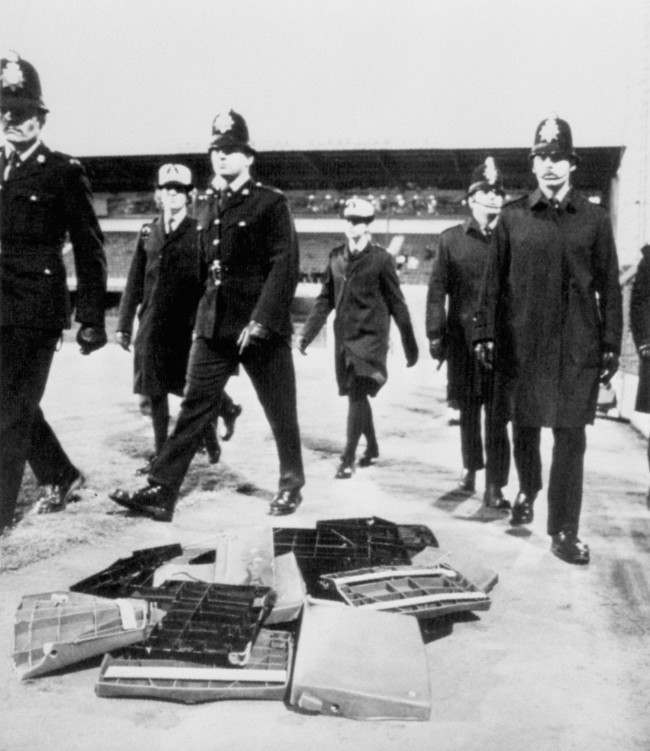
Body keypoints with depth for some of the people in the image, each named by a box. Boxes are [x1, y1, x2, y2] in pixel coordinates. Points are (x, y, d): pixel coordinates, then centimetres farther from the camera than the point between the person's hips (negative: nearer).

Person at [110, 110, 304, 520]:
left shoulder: (272, 203, -5)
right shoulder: (207, 205, 13)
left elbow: (285, 266, -13)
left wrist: (260, 320, -20)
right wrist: (204, 317, 13)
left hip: (263, 325, -5)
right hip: (214, 326, 5)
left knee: (281, 411, 7)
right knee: (195, 406, 2)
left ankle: (291, 485, 25)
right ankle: (161, 492, 3)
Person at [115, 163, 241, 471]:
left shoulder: (199, 232, 0)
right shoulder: (148, 232, 12)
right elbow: (134, 282, 12)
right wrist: (124, 324, 10)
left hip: (187, 325, -4)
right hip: (153, 326, 4)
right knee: (155, 391, 8)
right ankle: (161, 454, 20)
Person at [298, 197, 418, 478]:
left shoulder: (381, 258, -5)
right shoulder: (336, 256, 8)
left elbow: (397, 304, -2)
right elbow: (325, 299, 12)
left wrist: (411, 346, 1)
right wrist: (306, 333, 5)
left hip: (370, 336, -5)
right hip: (344, 336, 5)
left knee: (357, 395, -11)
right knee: (357, 396, 14)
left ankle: (347, 459, -4)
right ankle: (372, 447, 33)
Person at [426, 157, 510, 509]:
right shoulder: (451, 238, 7)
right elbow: (437, 289, 4)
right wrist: (435, 334, -3)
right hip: (462, 339, 1)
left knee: (497, 414, -2)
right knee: (468, 410, 13)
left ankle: (494, 486, 4)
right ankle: (469, 470, 32)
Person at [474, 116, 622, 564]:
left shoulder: (594, 219, 4)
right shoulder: (513, 217, 5)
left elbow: (609, 287, 4)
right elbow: (495, 280, 5)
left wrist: (611, 345, 0)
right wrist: (487, 333, 1)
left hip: (578, 348, 0)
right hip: (524, 344, 1)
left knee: (570, 437, 0)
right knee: (525, 427, 12)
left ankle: (564, 531, 10)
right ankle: (528, 490, 40)